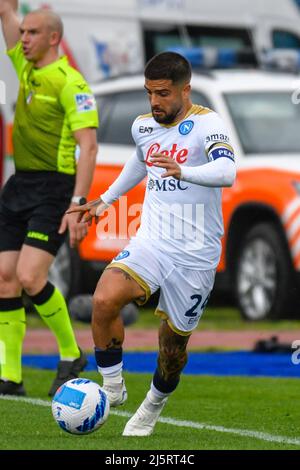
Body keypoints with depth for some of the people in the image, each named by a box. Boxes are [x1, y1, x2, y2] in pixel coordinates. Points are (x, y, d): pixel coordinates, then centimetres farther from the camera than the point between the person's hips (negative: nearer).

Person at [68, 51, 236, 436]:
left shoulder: (206, 123, -12)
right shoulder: (143, 126, 7)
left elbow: (227, 172, -31)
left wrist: (182, 171, -47)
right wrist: (106, 200, 33)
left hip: (196, 255, -4)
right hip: (150, 242, 4)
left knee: (173, 345, 7)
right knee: (104, 301, -24)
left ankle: (153, 407, 36)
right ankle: (112, 388, -6)